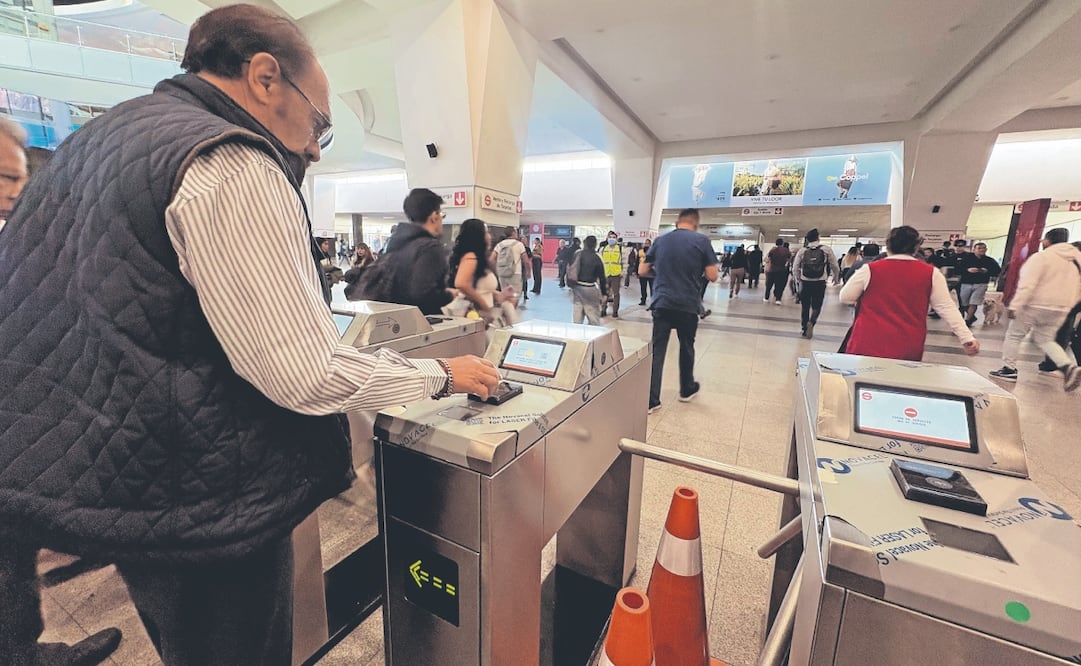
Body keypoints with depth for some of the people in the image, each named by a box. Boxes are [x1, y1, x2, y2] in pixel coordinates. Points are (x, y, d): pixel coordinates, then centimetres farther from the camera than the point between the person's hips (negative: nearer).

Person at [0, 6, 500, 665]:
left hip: (116, 479, 9)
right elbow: (307, 375, -27)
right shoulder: (232, 167, -21)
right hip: (204, 504, -9)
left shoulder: (97, 138, 9)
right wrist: (442, 374, -13)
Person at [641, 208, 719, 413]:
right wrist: (696, 269, 14)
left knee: (657, 350, 1)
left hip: (661, 303, 2)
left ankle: (651, 400, 0)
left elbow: (642, 270, 12)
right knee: (686, 347, 17)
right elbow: (712, 276, -5)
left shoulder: (661, 240, 7)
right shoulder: (702, 241, -2)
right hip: (687, 305, -1)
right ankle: (687, 390, 35)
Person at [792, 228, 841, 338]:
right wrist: (836, 278, 22)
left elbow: (795, 269, 3)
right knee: (816, 306, 10)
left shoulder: (802, 251, 1)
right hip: (820, 283, -1)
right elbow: (835, 266, 4)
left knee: (804, 306, 13)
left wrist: (799, 277, 22)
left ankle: (804, 328, 19)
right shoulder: (827, 249, -1)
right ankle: (811, 322, -16)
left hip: (805, 282, 1)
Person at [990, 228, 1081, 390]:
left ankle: (1009, 369, 7)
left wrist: (1014, 306, -23)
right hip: (1060, 309, 7)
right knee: (1045, 339, 17)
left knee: (1013, 335, 6)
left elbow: (1027, 284, -22)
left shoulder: (1041, 257, -12)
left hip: (1035, 305, -7)